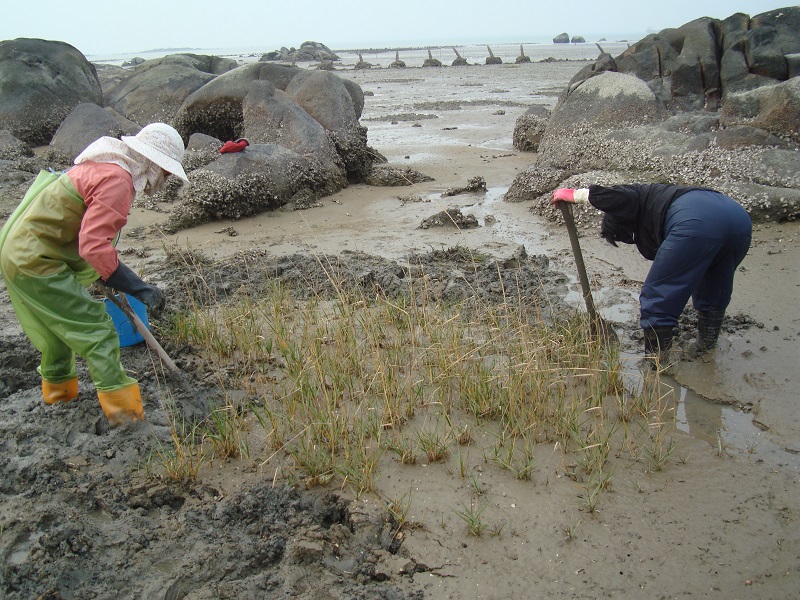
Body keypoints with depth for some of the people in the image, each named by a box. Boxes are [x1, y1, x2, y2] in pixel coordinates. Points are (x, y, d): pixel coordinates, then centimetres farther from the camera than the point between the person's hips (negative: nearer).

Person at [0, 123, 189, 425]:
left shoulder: (102, 167, 11)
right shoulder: (117, 180, -22)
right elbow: (95, 247, -30)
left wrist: (113, 278, 27)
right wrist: (138, 288, -29)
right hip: (36, 263, -10)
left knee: (60, 324, 27)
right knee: (96, 329, -7)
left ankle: (57, 387, 48)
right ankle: (123, 409, -3)